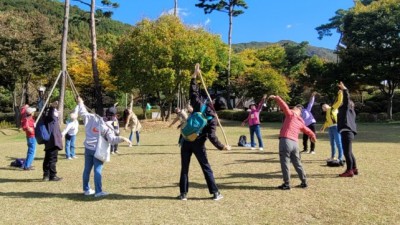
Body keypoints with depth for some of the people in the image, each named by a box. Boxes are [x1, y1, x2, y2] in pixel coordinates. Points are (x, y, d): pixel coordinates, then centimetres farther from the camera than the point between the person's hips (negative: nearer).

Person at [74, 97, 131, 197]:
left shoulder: (91, 117, -2)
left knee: (87, 169, 14)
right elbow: (111, 139, -24)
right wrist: (122, 138, -25)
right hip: (98, 150, -6)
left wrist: (80, 103, 24)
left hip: (88, 148, 6)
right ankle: (98, 191, -1)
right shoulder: (107, 126, -16)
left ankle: (86, 189, 26)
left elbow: (82, 112, 10)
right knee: (97, 171, -2)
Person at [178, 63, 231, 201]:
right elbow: (211, 136, -14)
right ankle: (215, 193, 8)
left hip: (187, 141, 2)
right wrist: (222, 147, -6)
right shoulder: (212, 119, -5)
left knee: (184, 168, 10)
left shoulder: (198, 107, 0)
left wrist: (194, 76, 8)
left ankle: (183, 193, 11)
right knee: (206, 169, 8)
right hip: (198, 145, -1)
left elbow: (193, 92, 4)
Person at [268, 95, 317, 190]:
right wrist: (313, 136, 57)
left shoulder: (291, 114, 5)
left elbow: (285, 106, -9)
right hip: (295, 143, 7)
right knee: (297, 164, 19)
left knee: (285, 163, 0)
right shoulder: (301, 122, 23)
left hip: (285, 141, -7)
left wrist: (276, 98, -7)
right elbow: (307, 130, 38)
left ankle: (286, 184, 4)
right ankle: (304, 182, 26)